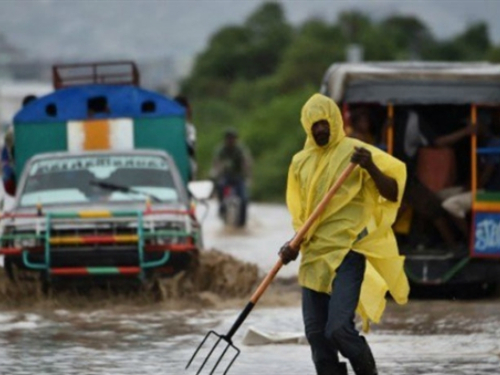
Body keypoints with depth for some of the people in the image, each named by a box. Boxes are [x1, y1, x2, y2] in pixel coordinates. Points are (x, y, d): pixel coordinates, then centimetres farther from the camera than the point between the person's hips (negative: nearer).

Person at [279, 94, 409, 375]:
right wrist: (295, 245, 5)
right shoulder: (301, 162, 13)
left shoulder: (355, 152, -4)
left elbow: (393, 193, -8)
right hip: (314, 256, 6)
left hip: (348, 252, -6)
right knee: (316, 333, 4)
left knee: (338, 328, -18)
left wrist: (371, 168, -25)